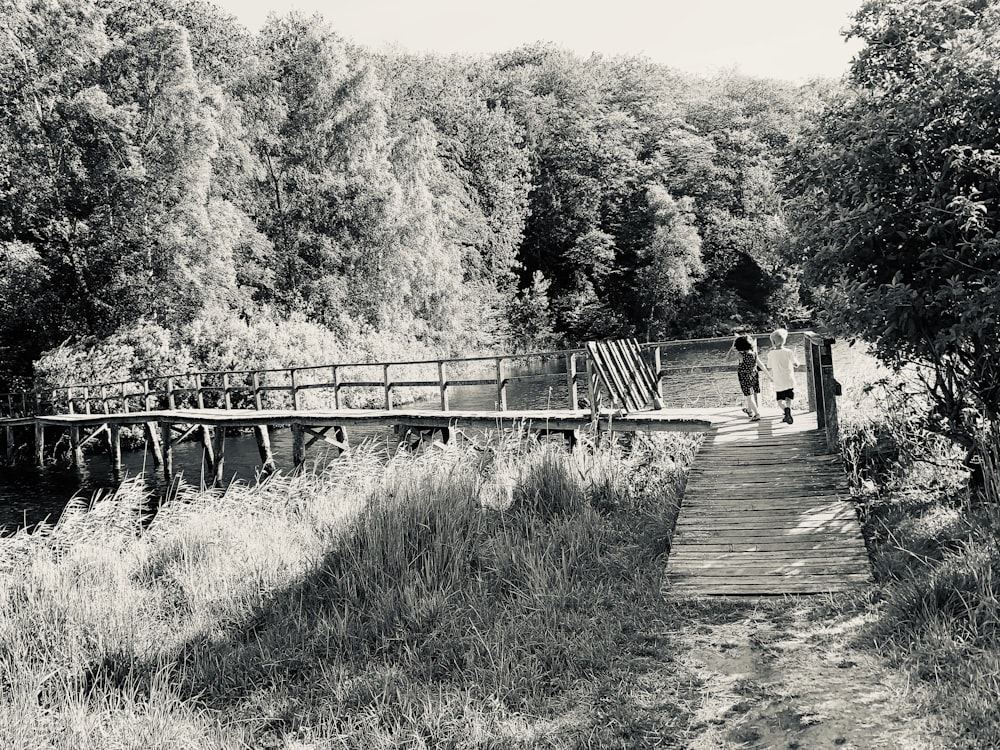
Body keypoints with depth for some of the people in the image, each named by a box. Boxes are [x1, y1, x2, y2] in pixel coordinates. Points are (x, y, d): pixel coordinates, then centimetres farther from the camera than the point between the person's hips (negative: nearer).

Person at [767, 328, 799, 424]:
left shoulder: (771, 354, -6)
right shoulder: (789, 352, -6)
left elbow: (770, 368, 2)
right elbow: (796, 364, 2)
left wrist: (771, 377, 19)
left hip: (779, 382, -1)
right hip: (790, 381, 1)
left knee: (780, 400, 8)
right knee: (788, 399, 14)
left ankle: (786, 409, -20)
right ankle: (788, 414, -2)